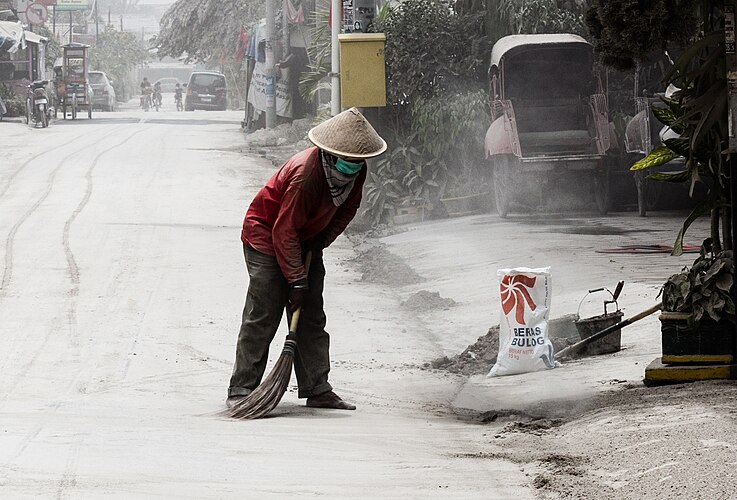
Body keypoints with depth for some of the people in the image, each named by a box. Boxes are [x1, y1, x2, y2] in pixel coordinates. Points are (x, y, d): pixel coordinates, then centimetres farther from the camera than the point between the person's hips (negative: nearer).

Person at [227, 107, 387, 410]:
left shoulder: (357, 171, -10)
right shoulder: (306, 173, -34)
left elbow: (348, 208, 11)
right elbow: (285, 232, -30)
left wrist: (325, 238, -5)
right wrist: (297, 280, -28)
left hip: (306, 242, 8)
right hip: (266, 236, -8)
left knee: (312, 317, 4)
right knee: (263, 316, -12)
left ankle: (317, 390, 6)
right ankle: (241, 390, -9)